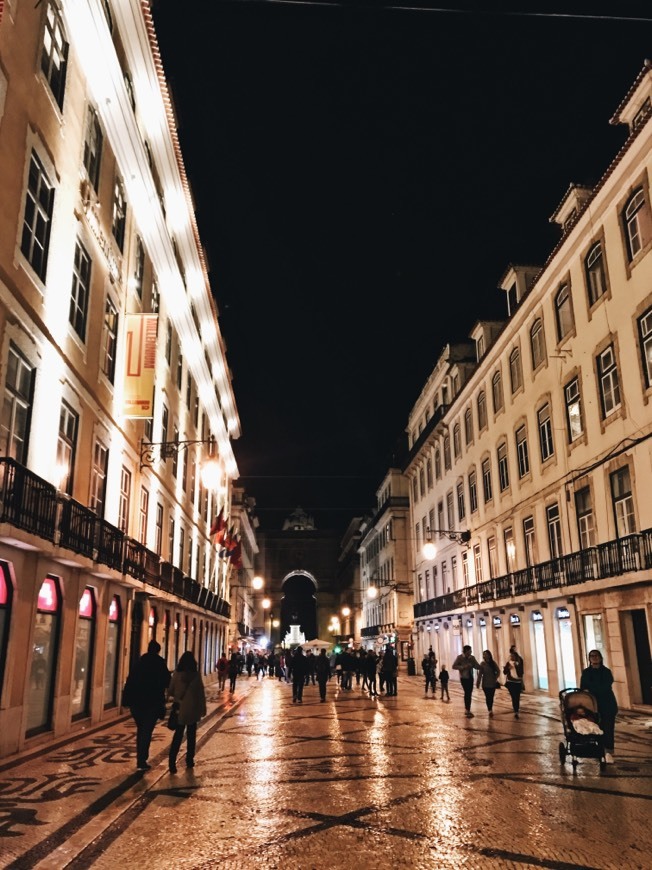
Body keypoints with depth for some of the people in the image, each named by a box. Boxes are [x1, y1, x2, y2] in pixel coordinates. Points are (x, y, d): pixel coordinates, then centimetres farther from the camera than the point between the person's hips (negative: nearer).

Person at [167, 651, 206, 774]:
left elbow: (170, 690, 0)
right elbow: (201, 693, -6)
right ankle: (189, 760, 17)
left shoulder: (177, 674, -7)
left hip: (180, 708, 1)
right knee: (191, 735, 14)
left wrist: (172, 698, 22)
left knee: (178, 734, 6)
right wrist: (203, 708, 2)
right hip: (193, 709, -1)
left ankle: (172, 761, -8)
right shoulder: (196, 674, -9)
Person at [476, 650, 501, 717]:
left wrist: (495, 678, 0)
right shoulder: (482, 664, -7)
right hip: (485, 683, -2)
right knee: (487, 697, -4)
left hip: (492, 683, 2)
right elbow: (480, 674, -8)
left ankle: (490, 709, 22)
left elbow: (498, 671, 9)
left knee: (491, 697, 6)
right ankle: (490, 710, -2)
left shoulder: (493, 663, -1)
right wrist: (478, 683, -11)